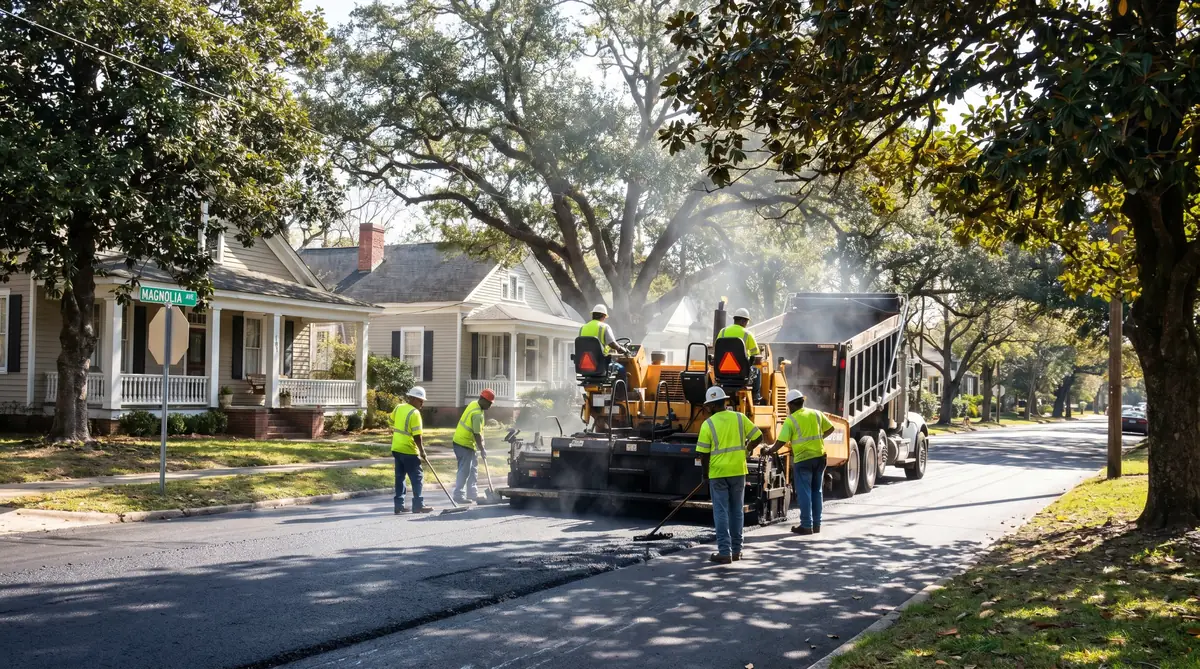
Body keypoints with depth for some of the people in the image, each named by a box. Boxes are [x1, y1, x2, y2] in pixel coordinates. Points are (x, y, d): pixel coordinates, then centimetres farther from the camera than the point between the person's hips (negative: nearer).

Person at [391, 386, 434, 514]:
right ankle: (418, 505, 4)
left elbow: (392, 423, 18)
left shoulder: (398, 408, 6)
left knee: (400, 477, 13)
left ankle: (398, 505, 14)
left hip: (396, 449, 8)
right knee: (417, 478, 2)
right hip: (409, 451, -8)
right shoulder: (414, 413, -16)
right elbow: (417, 436, -18)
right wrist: (422, 451, -7)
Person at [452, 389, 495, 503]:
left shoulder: (474, 404, 8)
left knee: (473, 469, 17)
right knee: (464, 471, -5)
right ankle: (459, 495, -1)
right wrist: (482, 450, -13)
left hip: (461, 441, 10)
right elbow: (476, 434, -22)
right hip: (464, 444, -10)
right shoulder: (477, 414, -23)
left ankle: (472, 494, 23)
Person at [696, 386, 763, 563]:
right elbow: (758, 437, 3)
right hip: (738, 471, 3)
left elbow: (703, 453, -8)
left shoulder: (708, 424, -8)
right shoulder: (739, 418, 1)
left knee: (721, 512, 1)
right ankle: (736, 550, 18)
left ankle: (724, 552, -2)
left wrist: (705, 472, 6)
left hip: (718, 472, -3)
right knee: (737, 511, 13)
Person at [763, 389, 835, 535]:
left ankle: (807, 525, 3)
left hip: (803, 460, -5)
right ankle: (816, 524, 18)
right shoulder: (816, 414, 7)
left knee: (804, 493, 1)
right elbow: (830, 429, 17)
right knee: (816, 492, 14)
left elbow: (781, 442, -12)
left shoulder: (791, 420, -9)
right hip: (819, 457, 5)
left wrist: (769, 451, 2)